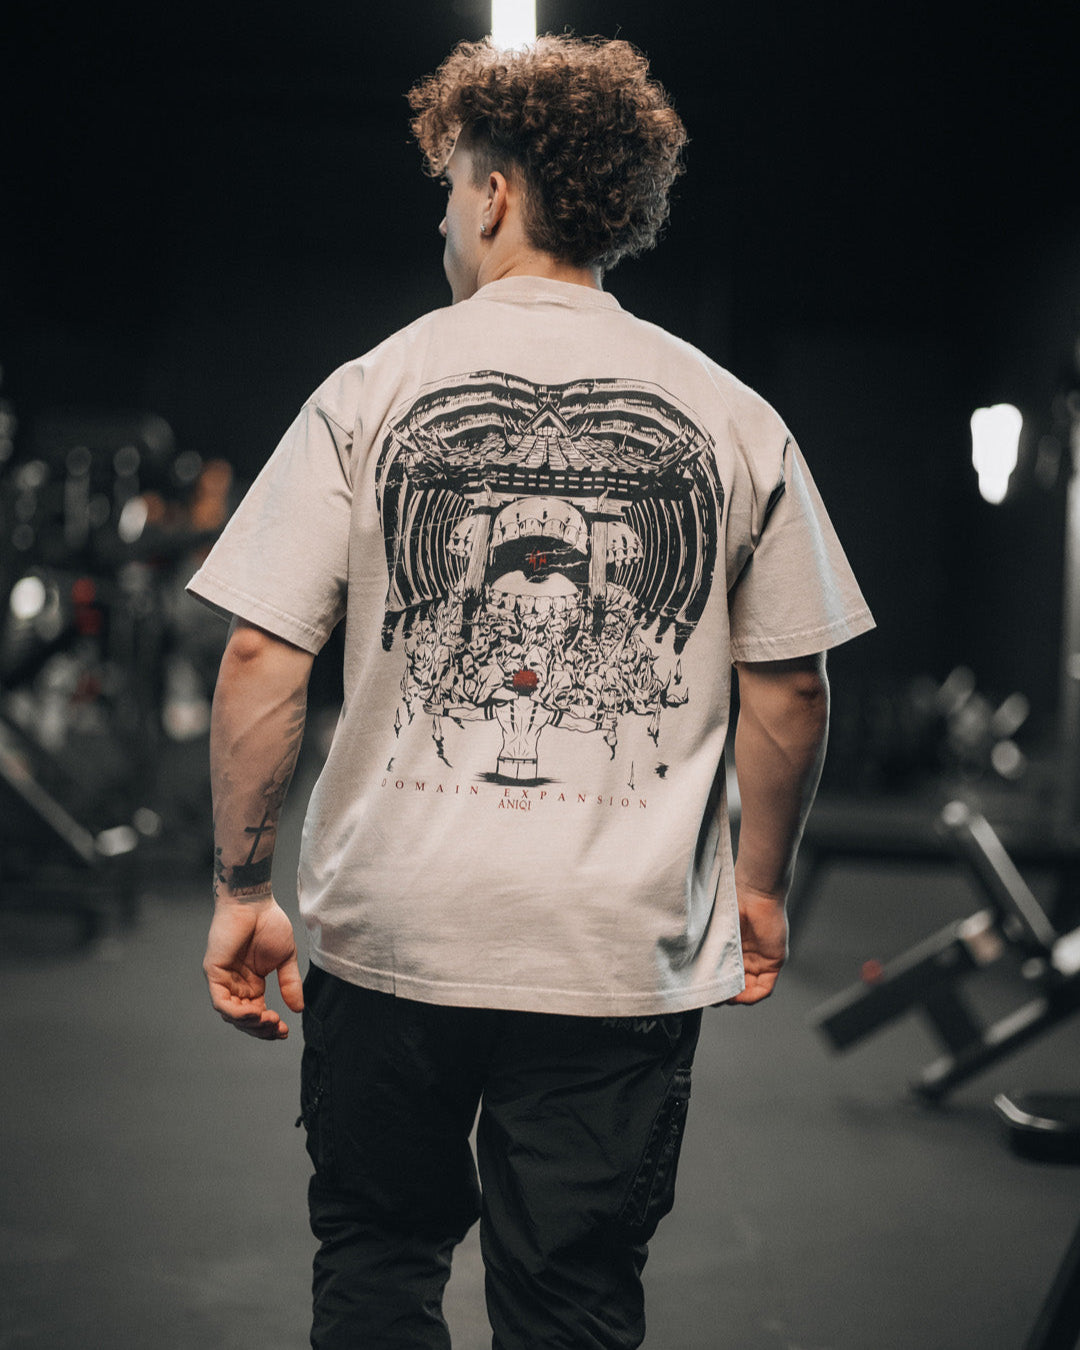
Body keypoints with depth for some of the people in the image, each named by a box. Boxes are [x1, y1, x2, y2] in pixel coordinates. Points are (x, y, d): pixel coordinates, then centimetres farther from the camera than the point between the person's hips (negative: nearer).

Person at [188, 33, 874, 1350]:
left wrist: (240, 889, 4)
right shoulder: (736, 423, 1)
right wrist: (760, 880, 18)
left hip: (391, 930, 0)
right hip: (627, 950, 1)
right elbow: (790, 689, 5)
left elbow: (263, 660, -5)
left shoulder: (370, 393, -2)